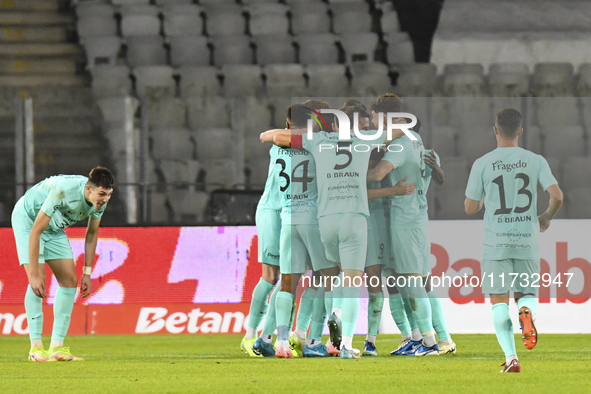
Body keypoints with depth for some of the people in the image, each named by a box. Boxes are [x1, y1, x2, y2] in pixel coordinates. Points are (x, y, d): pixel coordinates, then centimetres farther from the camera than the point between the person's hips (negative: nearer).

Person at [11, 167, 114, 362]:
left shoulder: (100, 200, -18)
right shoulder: (63, 192, -40)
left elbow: (92, 233, 1)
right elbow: (35, 232, -35)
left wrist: (87, 273, -1)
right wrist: (34, 275, -36)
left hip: (55, 228, 7)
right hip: (27, 219, -7)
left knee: (70, 280, -4)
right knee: (37, 282, -19)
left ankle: (57, 347, -2)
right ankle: (36, 347, -14)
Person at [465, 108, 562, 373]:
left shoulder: (483, 164, -2)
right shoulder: (535, 161, 1)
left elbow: (470, 208, 1)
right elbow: (557, 196, -8)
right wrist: (546, 217, 13)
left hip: (496, 242, -1)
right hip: (527, 242, 1)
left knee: (499, 301, 3)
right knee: (527, 292, 16)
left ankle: (510, 357, -12)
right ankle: (527, 311, -21)